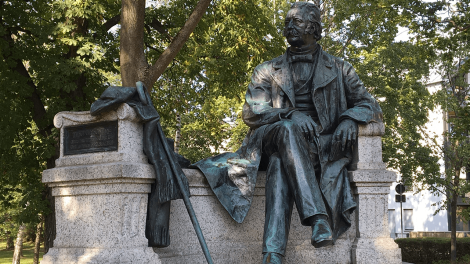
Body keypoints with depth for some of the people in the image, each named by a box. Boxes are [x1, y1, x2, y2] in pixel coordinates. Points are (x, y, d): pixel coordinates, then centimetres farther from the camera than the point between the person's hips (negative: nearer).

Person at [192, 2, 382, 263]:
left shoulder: (339, 70, 17)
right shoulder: (268, 71, 18)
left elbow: (370, 105, 11)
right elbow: (252, 113, 3)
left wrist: (349, 120, -14)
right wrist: (290, 114, -17)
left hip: (323, 147, -1)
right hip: (275, 141, 1)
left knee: (281, 162, -36)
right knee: (288, 130, -37)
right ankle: (319, 217, -49)